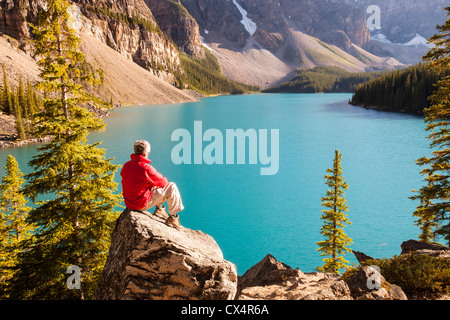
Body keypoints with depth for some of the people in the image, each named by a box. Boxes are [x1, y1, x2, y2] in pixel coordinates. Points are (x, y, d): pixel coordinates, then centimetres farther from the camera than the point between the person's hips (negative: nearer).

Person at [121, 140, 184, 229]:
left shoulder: (126, 166, -1)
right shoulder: (145, 168, -24)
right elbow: (163, 182, -11)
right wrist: (163, 179, 13)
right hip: (142, 205, -8)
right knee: (172, 187, 0)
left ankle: (159, 209, 29)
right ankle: (172, 217, 11)